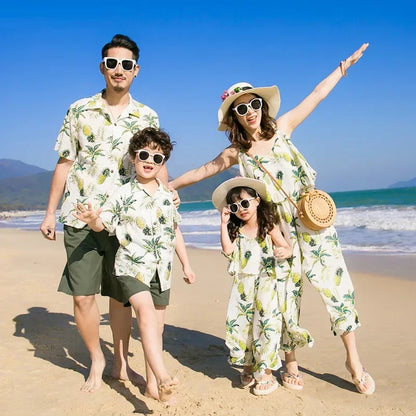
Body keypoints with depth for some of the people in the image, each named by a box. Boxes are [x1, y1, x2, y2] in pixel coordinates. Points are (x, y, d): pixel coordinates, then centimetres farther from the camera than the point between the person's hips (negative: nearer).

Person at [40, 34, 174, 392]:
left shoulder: (147, 117, 7)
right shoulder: (80, 110, 5)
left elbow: (158, 165, 10)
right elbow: (64, 163, 7)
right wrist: (50, 212, 6)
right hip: (81, 217, 0)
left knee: (120, 294, 8)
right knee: (82, 296, 0)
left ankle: (121, 363, 26)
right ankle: (96, 361, 22)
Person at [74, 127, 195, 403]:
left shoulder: (167, 197, 8)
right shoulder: (123, 195, -3)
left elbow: (175, 232, 17)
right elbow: (104, 224, -5)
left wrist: (186, 265, 20)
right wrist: (92, 220, -29)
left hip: (161, 269, 5)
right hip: (131, 266, -4)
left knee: (157, 327, 9)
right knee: (146, 311, -27)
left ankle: (152, 384, 21)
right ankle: (163, 376, -36)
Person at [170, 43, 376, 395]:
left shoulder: (281, 128, 4)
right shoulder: (235, 153, 3)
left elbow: (317, 95, 11)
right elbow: (201, 171, 13)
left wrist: (346, 64, 17)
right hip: (279, 230, 0)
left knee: (336, 283, 0)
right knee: (286, 294, 4)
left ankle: (354, 359, 15)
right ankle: (291, 363, 22)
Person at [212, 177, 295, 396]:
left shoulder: (269, 227, 0)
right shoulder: (236, 230, 10)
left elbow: (287, 248, -4)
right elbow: (228, 250, -5)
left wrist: (284, 252, -28)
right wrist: (224, 224, -6)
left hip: (266, 282, -4)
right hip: (243, 285, 4)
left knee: (265, 324, -8)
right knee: (239, 324, 3)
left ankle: (265, 373, 3)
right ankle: (248, 365, 22)